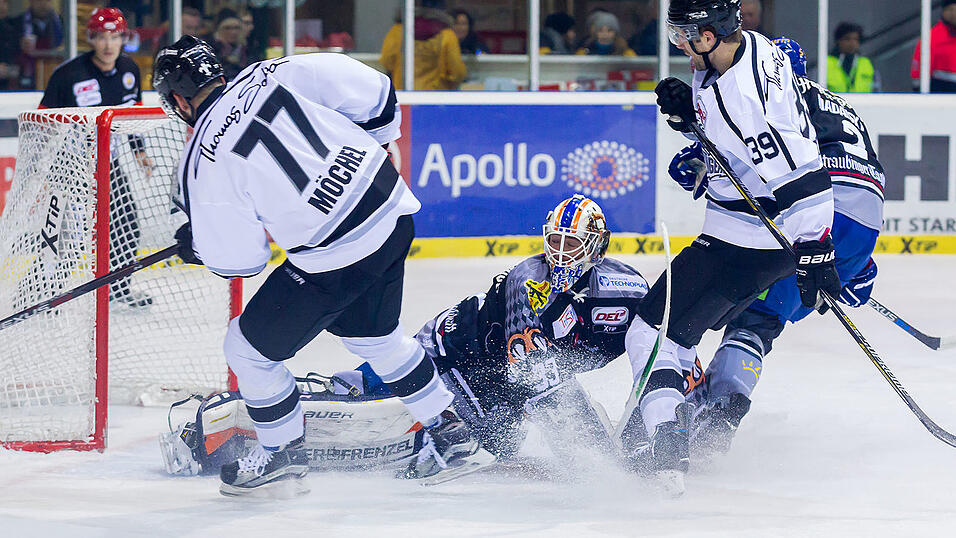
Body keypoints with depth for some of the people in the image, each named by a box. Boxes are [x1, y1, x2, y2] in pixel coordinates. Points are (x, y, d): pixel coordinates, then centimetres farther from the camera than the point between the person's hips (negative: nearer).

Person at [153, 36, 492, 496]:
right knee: (375, 335, 31)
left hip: (333, 260, -7)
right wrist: (374, 142, 24)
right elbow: (372, 91, 3)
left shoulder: (204, 161, -9)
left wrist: (196, 247, 19)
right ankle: (453, 439, 37)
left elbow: (237, 259, -3)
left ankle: (281, 455, 30)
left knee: (249, 348, 14)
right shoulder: (269, 77, 2)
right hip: (393, 213, 7)